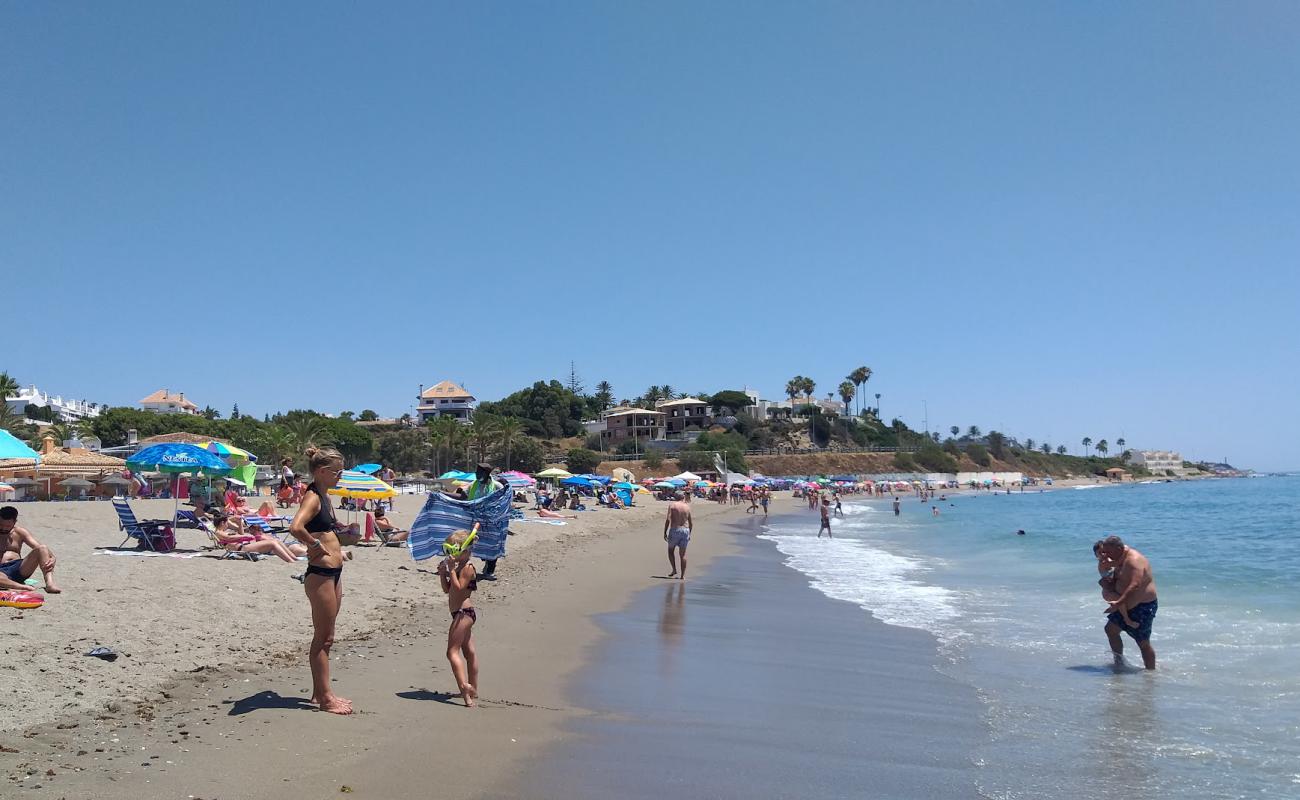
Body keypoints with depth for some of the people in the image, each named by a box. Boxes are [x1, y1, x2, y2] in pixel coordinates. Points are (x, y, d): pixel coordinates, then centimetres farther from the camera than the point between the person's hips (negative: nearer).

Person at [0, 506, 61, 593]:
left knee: (42, 548, -25)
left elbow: (40, 547, 1)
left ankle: (50, 583, -42)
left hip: (19, 569, 3)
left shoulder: (20, 532, 10)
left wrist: (53, 558, -23)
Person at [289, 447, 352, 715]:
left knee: (325, 637, 16)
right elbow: (296, 527, -33)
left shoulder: (324, 497, 13)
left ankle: (321, 692, 26)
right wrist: (317, 546, -20)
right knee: (323, 638, -1)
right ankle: (325, 698, 8)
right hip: (320, 574, -10)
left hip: (333, 573, 10)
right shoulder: (313, 497, -15)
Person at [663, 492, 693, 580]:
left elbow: (668, 519, -12)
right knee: (683, 554, 8)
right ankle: (683, 575, 6)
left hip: (675, 529, -3)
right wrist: (689, 534, 23)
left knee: (671, 550, 17)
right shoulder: (687, 507, 7)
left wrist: (665, 532, -8)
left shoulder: (672, 505, -4)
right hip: (685, 530, 3)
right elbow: (691, 523, 11)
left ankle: (674, 570, 7)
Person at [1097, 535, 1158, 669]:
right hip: (1127, 605, 10)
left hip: (1143, 606, -10)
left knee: (1143, 642, -4)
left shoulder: (1134, 560, -24)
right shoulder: (1121, 559, 7)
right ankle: (1119, 661, 27)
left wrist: (1118, 603, -37)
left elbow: (1135, 586, -35)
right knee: (1111, 628, 15)